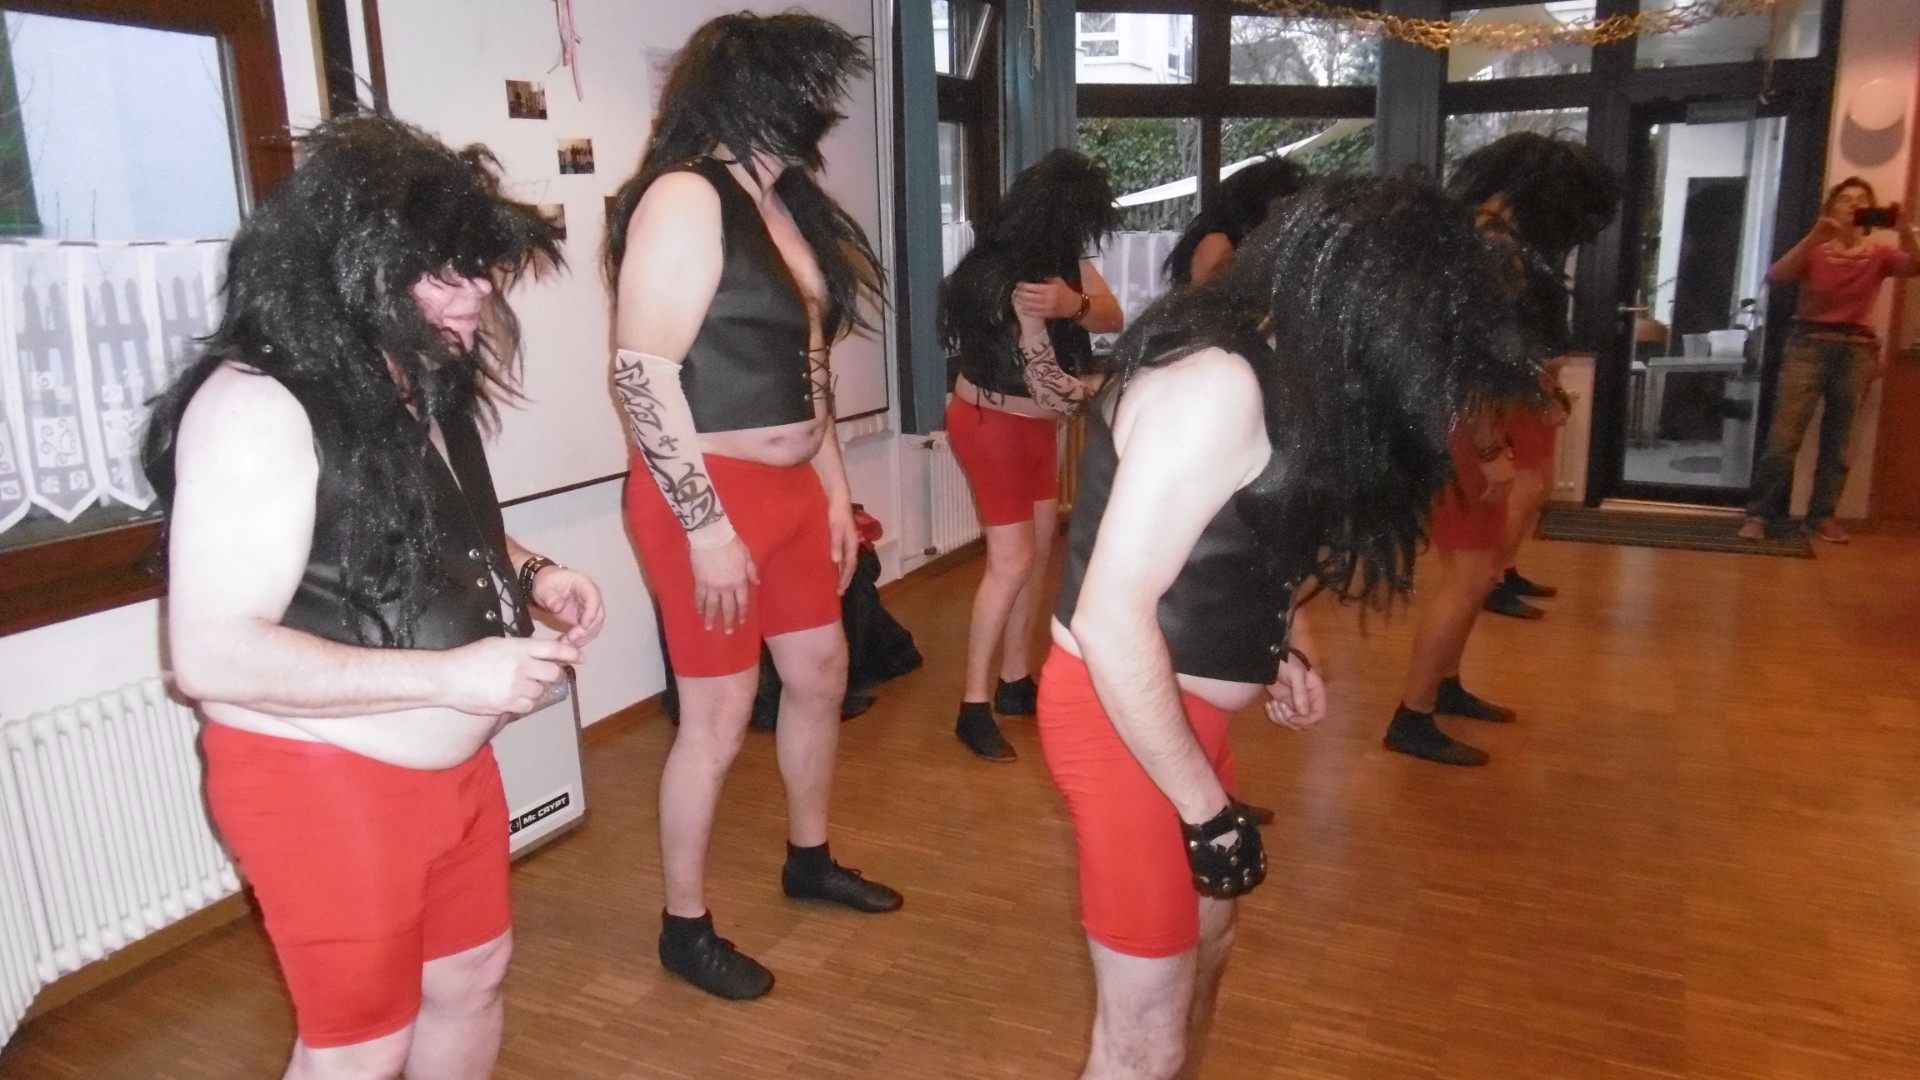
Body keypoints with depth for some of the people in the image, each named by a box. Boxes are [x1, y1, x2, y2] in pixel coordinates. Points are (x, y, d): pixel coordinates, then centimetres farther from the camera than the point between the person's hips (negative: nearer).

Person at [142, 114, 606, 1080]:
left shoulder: (416, 380, 5)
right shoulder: (259, 407, -23)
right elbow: (212, 652, -27)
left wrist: (531, 574, 0)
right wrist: (449, 674, -28)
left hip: (451, 763, 9)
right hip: (324, 781, -8)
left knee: (472, 974, 21)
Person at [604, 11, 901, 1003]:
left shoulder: (783, 199, 12)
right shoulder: (686, 198, -16)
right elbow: (642, 372, -22)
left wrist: (834, 486, 14)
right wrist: (706, 523, -22)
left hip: (791, 486, 9)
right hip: (709, 494, -9)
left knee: (820, 674, 18)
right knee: (717, 718, 1)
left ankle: (809, 860, 41)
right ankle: (684, 928, 22)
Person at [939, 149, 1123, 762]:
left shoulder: (1058, 259, -3)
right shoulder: (1012, 281, -29)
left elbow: (1114, 316, -8)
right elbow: (1050, 385, -28)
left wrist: (1074, 304, -30)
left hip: (1033, 423, 9)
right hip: (993, 424, -9)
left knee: (1040, 549, 12)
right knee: (1011, 561, -9)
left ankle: (1015, 681, 25)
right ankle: (974, 706, 1)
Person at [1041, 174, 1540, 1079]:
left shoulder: (1263, 369, 6)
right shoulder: (1220, 387, -24)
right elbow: (1111, 620, -28)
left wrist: (1264, 652, 4)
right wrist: (1207, 808, -20)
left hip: (1174, 705, 10)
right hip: (1125, 721, -10)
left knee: (1206, 940, 27)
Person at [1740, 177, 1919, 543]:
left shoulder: (1879, 255, 8)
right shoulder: (1814, 251, 5)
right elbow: (1775, 275, -13)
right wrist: (1816, 236, -22)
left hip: (1857, 349, 2)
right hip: (1809, 343, -2)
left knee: (1838, 440, 5)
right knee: (1784, 435, -10)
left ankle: (1822, 515, 14)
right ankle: (1759, 514, -7)